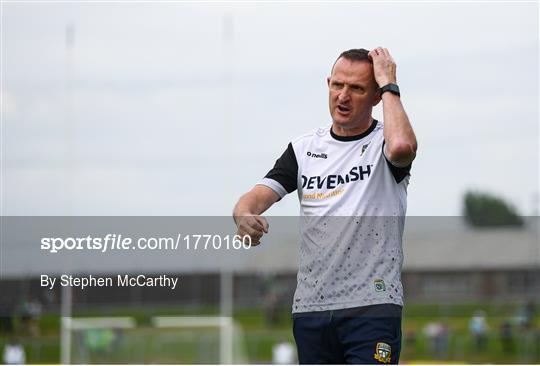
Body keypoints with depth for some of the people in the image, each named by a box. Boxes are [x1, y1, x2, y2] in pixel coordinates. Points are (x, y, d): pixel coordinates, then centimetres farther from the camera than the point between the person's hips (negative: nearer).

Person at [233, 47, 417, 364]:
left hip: (372, 306, -5)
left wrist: (388, 85, -13)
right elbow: (259, 195, 3)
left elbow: (402, 147, -27)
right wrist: (245, 216, -22)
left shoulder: (383, 142, -1)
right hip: (310, 308, 5)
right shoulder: (304, 148, 13)